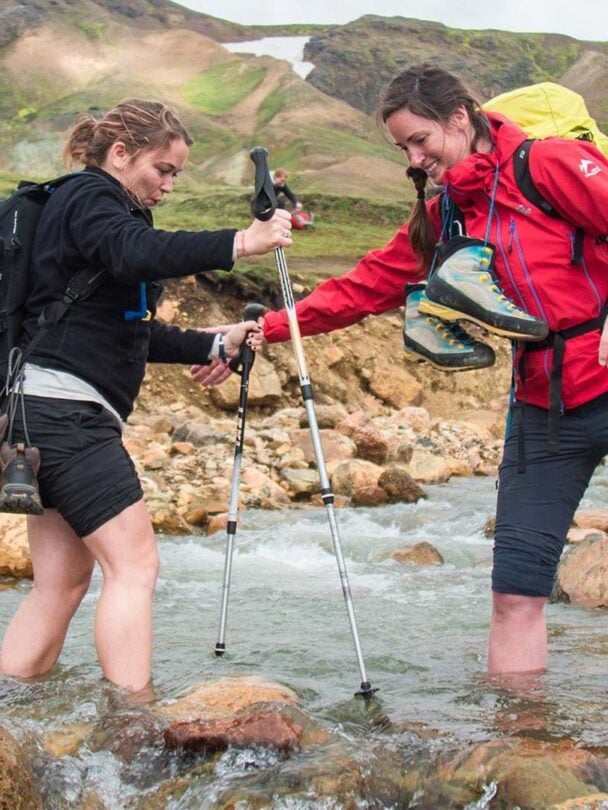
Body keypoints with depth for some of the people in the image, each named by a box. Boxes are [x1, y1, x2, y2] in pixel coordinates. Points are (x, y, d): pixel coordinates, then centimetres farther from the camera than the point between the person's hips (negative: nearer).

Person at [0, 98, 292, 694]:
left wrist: (211, 345, 17)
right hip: (65, 405, -10)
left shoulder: (104, 207, 25)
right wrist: (239, 243, -34)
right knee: (133, 563, -12)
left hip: (50, 417, 10)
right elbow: (137, 254, -27)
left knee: (62, 583, 7)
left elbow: (129, 330, 25)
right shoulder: (87, 196, -4)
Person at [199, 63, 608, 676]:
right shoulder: (438, 223, 14)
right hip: (542, 406, 6)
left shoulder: (549, 164, -7)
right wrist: (264, 329, 9)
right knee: (516, 591, -1)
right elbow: (362, 287, 14)